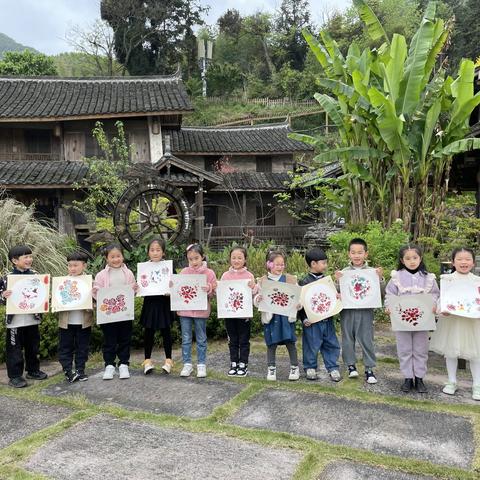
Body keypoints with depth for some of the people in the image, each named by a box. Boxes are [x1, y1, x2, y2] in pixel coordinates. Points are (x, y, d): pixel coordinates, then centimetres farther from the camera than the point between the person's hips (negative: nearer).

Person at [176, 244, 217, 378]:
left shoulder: (209, 273, -4)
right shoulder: (184, 272, 3)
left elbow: (213, 293, -1)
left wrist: (208, 289, -22)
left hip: (201, 311, -2)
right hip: (184, 310, 2)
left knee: (201, 339, 9)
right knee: (186, 339, 9)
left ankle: (201, 365, 19)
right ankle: (187, 364, 19)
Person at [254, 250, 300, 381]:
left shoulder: (290, 279, 3)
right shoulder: (263, 281, 2)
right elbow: (257, 299, 3)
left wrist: (298, 304, -17)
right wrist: (258, 299, -20)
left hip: (287, 316, 0)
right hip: (270, 316, 0)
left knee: (290, 342, 6)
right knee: (271, 344, 7)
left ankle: (294, 367, 22)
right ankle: (271, 368, 20)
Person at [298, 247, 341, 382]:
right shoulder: (305, 282, -10)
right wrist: (304, 319, -14)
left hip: (327, 320, 5)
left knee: (331, 344, 10)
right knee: (311, 345, 5)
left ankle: (333, 368, 24)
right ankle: (310, 368, 23)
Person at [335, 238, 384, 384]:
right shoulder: (343, 272, 1)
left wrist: (380, 278, -13)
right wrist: (337, 281, -15)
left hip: (365, 310, -1)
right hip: (347, 310, 1)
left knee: (366, 340, 4)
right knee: (348, 338, 11)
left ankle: (369, 368, 16)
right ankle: (351, 364, 26)